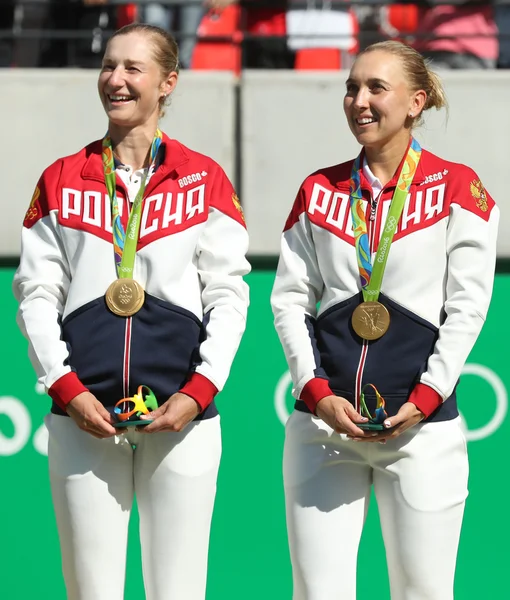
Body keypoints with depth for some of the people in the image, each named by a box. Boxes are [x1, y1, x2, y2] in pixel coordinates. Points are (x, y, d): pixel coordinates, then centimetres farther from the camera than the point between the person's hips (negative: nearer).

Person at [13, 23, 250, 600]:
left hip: (182, 412, -1)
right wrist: (65, 387, -6)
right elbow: (36, 292, 7)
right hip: (83, 414, 1)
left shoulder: (204, 179, 6)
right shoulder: (60, 180, 10)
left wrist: (199, 391, -10)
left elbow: (227, 293, 3)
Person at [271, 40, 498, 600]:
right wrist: (316, 393, -7)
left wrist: (426, 398, -12)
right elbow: (289, 297, 6)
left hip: (422, 424, -3)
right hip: (323, 419, 3)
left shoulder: (456, 187, 1)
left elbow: (467, 305, -4)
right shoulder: (319, 191, 10)